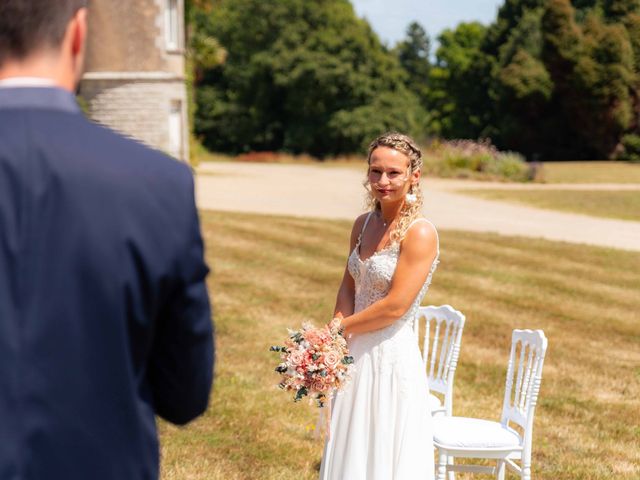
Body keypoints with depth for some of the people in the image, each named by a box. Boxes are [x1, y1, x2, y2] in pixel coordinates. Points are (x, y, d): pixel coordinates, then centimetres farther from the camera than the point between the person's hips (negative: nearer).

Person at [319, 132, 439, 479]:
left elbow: (394, 306, -19)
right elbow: (348, 285, 11)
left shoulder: (419, 233, -15)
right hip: (356, 355, 7)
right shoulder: (363, 224, 7)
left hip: (392, 356, -7)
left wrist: (339, 327, -9)